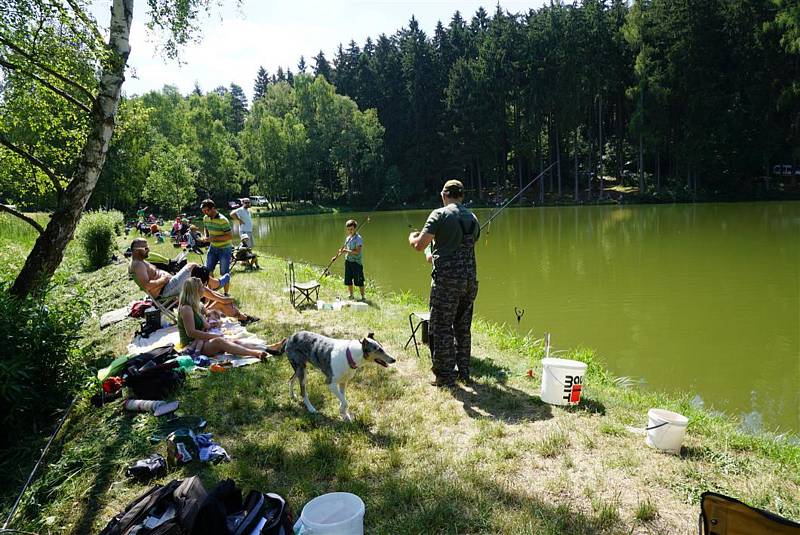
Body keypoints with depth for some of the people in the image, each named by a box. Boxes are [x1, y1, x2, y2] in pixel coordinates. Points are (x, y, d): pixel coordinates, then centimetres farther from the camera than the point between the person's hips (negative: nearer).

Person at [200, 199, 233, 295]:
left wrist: (215, 238, -27)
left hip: (224, 249, -7)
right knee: (208, 270, 8)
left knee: (224, 273, -1)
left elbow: (230, 236, -24)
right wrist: (207, 237, 1)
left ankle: (226, 294, 11)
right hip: (213, 247, 7)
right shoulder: (205, 218, 1)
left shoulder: (222, 220, -22)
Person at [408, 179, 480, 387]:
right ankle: (464, 371, 25)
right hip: (470, 280, 7)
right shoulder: (473, 218, 13)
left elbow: (419, 245, -12)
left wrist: (412, 237, 12)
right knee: (463, 327, 17)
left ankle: (445, 376, 8)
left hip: (446, 280, -6)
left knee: (441, 328, 3)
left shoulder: (440, 214, -7)